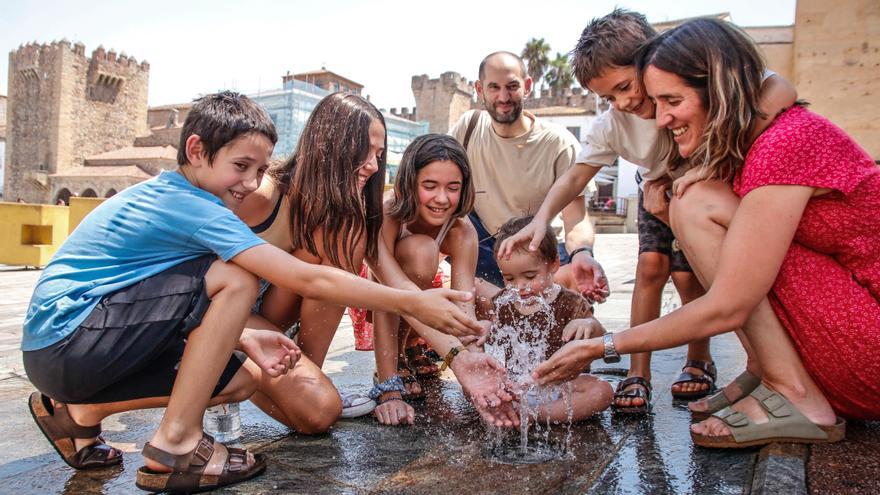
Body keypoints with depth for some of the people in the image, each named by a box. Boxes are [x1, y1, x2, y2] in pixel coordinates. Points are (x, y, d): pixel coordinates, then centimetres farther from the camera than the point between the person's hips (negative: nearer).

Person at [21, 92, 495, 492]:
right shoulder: (195, 208, -20)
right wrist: (412, 302, -22)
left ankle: (79, 412, 13)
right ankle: (176, 445, -13)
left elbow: (176, 301, 11)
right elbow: (309, 279, -25)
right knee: (233, 279, -21)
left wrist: (240, 337, -3)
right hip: (66, 342, -9)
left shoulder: (161, 194, 10)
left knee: (245, 378, 4)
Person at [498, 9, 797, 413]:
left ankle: (700, 360, 13)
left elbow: (780, 91, -49)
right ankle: (638, 373, -1)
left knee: (687, 273, -13)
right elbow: (577, 174, -20)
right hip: (658, 191, 3)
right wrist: (541, 219, -38)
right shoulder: (611, 125, -24)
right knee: (651, 265, -11)